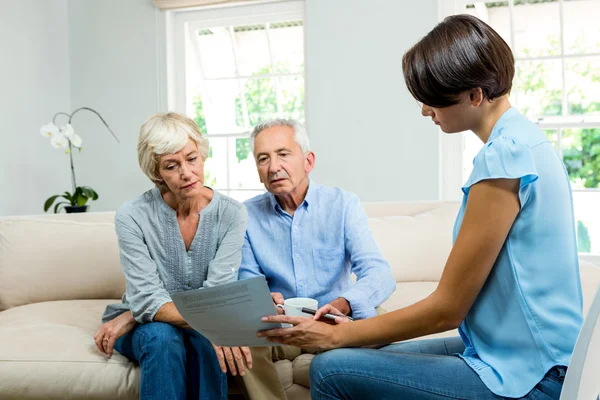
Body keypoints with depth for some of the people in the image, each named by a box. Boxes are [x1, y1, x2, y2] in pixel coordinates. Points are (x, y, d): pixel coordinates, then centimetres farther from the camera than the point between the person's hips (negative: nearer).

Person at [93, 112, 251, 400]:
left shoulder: (231, 214, -12)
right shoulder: (132, 217, -15)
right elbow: (146, 299, -22)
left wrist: (131, 317, -21)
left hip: (201, 329, 1)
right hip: (149, 328, 0)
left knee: (208, 341, -33)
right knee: (162, 337, -34)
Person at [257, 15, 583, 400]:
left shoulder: (503, 155, -22)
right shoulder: (524, 137, 8)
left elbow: (447, 309, -17)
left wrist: (337, 335, -7)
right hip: (529, 355, 10)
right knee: (375, 359, 19)